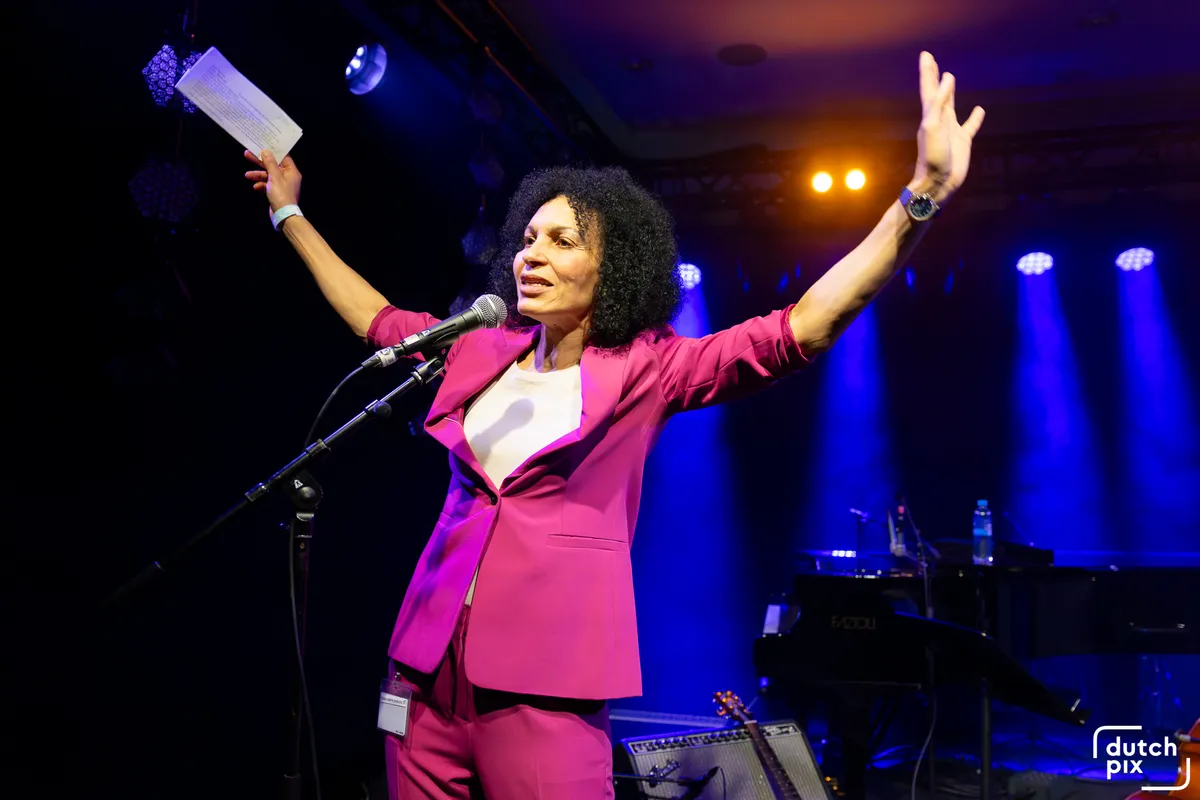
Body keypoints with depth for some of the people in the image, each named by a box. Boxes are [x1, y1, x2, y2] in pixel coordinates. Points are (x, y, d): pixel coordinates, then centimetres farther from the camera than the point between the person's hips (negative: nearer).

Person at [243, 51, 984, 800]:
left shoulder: (644, 368, -3)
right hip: (429, 664, 5)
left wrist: (922, 195, -20)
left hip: (544, 680, -5)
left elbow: (801, 329, -11)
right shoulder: (481, 351, 12)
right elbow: (378, 319, 28)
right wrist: (291, 213, 34)